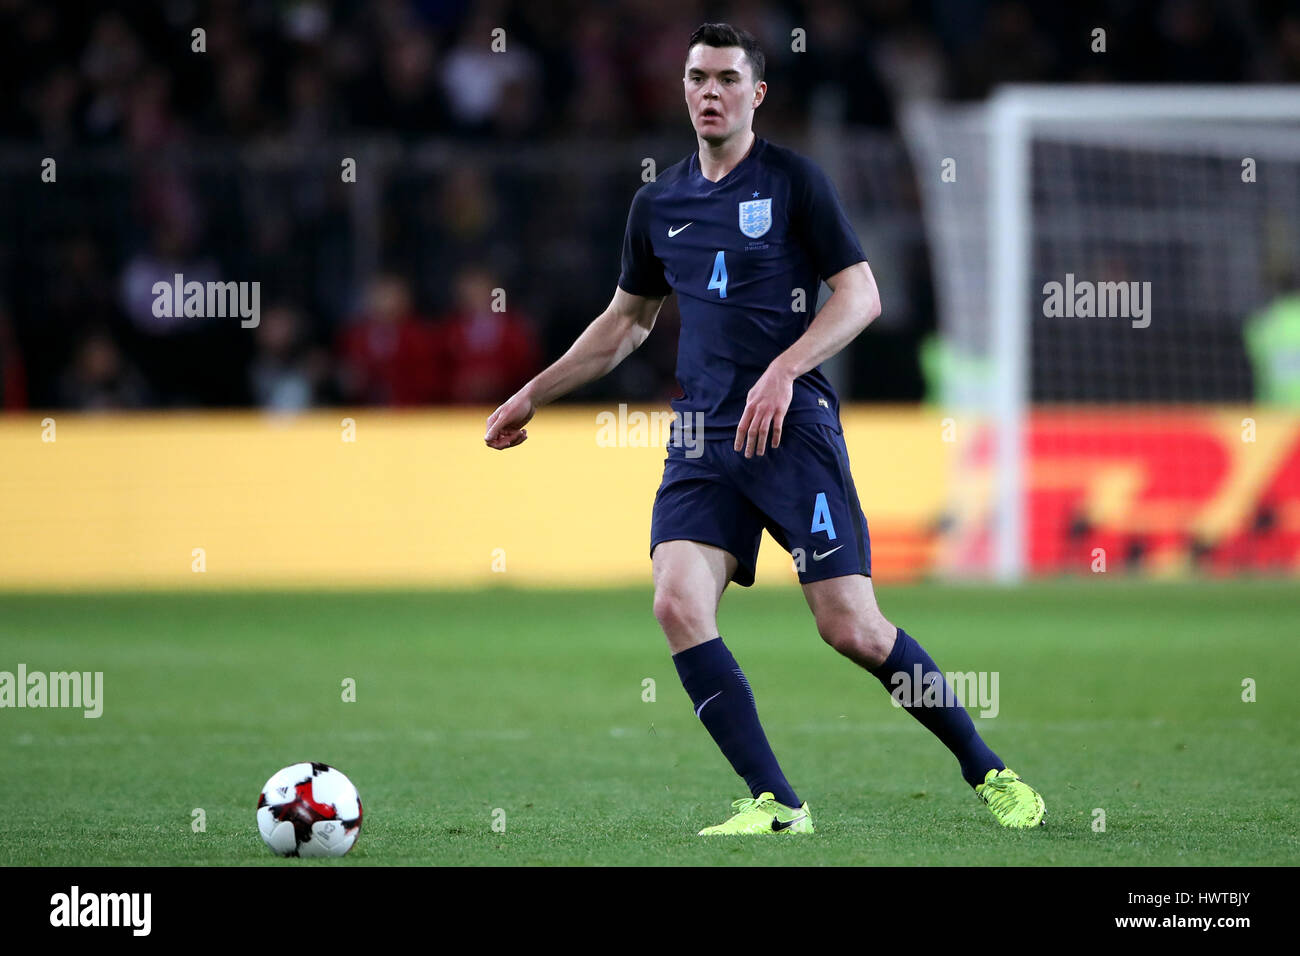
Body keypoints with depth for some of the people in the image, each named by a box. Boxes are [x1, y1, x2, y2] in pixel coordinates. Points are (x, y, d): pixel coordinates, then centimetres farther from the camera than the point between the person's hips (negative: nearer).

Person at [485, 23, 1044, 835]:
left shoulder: (792, 180, -1)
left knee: (851, 628, -9)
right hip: (702, 436, 5)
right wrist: (534, 394, 27)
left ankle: (990, 775, 9)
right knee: (678, 605, -17)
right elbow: (628, 320, 28)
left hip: (793, 430, -5)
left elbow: (861, 295, -5)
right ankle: (776, 805, -12)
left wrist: (783, 371, -18)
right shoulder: (660, 203, 14)